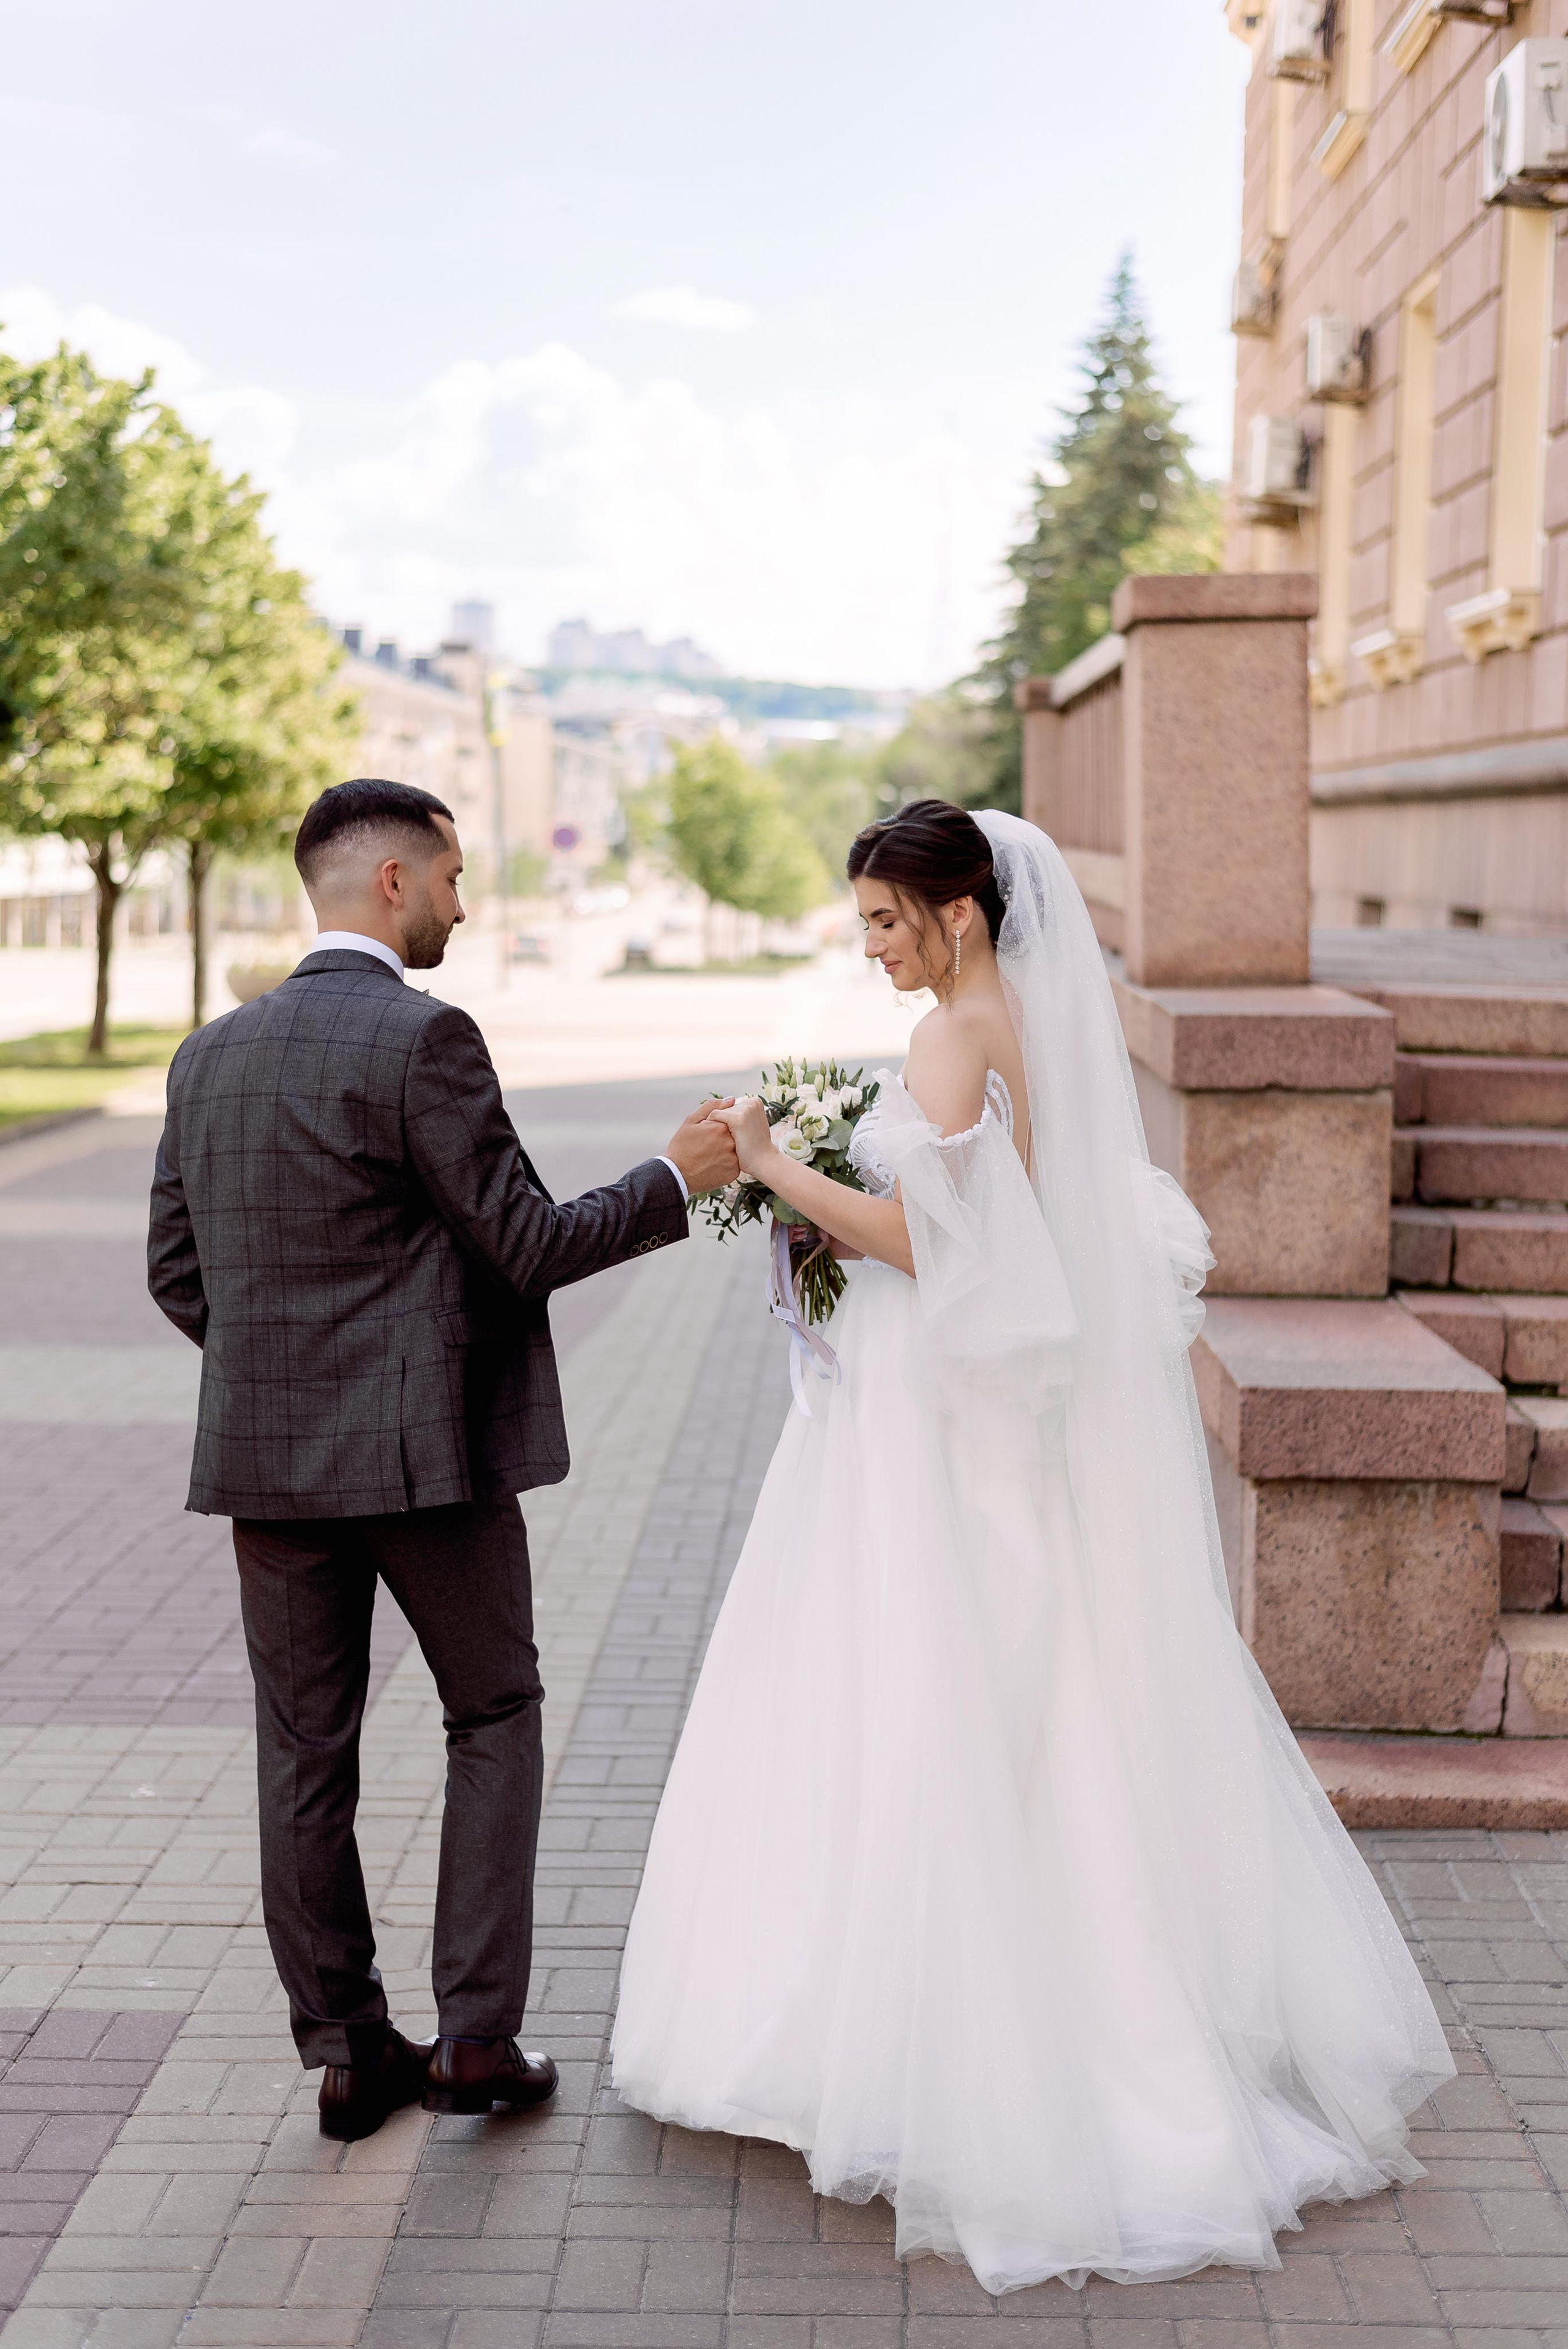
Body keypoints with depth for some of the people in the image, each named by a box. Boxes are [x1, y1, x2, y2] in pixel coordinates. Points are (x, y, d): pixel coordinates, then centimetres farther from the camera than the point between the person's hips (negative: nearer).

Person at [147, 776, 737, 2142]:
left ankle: (346, 2051, 19)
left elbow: (175, 1273, 12)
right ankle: (476, 2036, 12)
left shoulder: (210, 1056, 7)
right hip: (426, 1450, -5)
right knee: (495, 1718, 12)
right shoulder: (422, 1039, -13)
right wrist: (679, 1180, -1)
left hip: (262, 1457, 5)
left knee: (306, 1754, 11)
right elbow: (529, 1248, -13)